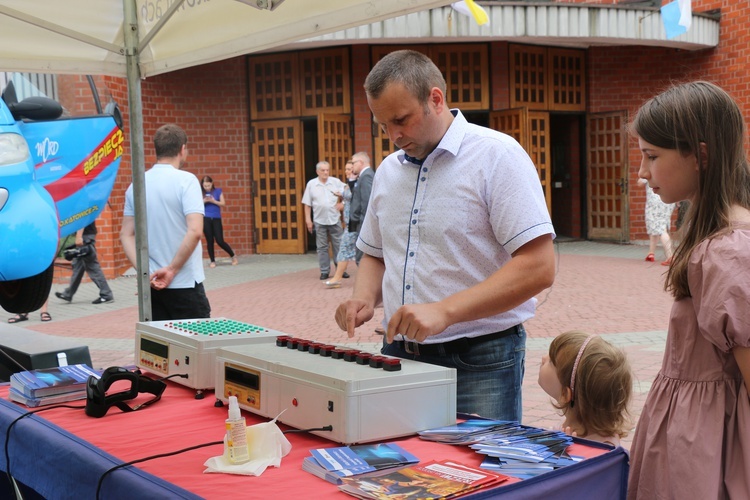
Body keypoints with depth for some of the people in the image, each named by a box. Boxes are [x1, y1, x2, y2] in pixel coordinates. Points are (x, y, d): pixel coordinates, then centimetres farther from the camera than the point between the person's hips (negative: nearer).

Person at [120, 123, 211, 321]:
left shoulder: (136, 185, 6)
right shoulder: (186, 180, -11)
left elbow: (126, 234, 5)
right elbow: (195, 231, -21)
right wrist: (172, 269, -14)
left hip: (151, 287, 5)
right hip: (185, 283, -5)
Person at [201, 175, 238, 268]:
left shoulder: (218, 191, 2)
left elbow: (223, 204, 0)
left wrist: (213, 201, -13)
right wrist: (204, 201, -13)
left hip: (216, 219, -1)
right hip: (205, 219, 1)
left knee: (220, 241, -4)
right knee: (209, 241, 2)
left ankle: (233, 256, 16)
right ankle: (212, 261, 12)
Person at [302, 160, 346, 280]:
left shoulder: (336, 182, 1)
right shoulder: (311, 184, 1)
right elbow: (307, 204, 3)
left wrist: (343, 204, -6)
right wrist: (308, 220, -1)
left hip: (335, 219, 0)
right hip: (319, 221, 0)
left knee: (338, 245, 3)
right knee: (322, 247, 4)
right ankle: (324, 271, 10)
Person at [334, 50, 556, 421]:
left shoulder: (496, 156, -9)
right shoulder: (388, 171, 12)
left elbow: (538, 267, -18)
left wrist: (445, 311, -24)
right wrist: (365, 298, 1)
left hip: (478, 362, -5)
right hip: (398, 356, 6)